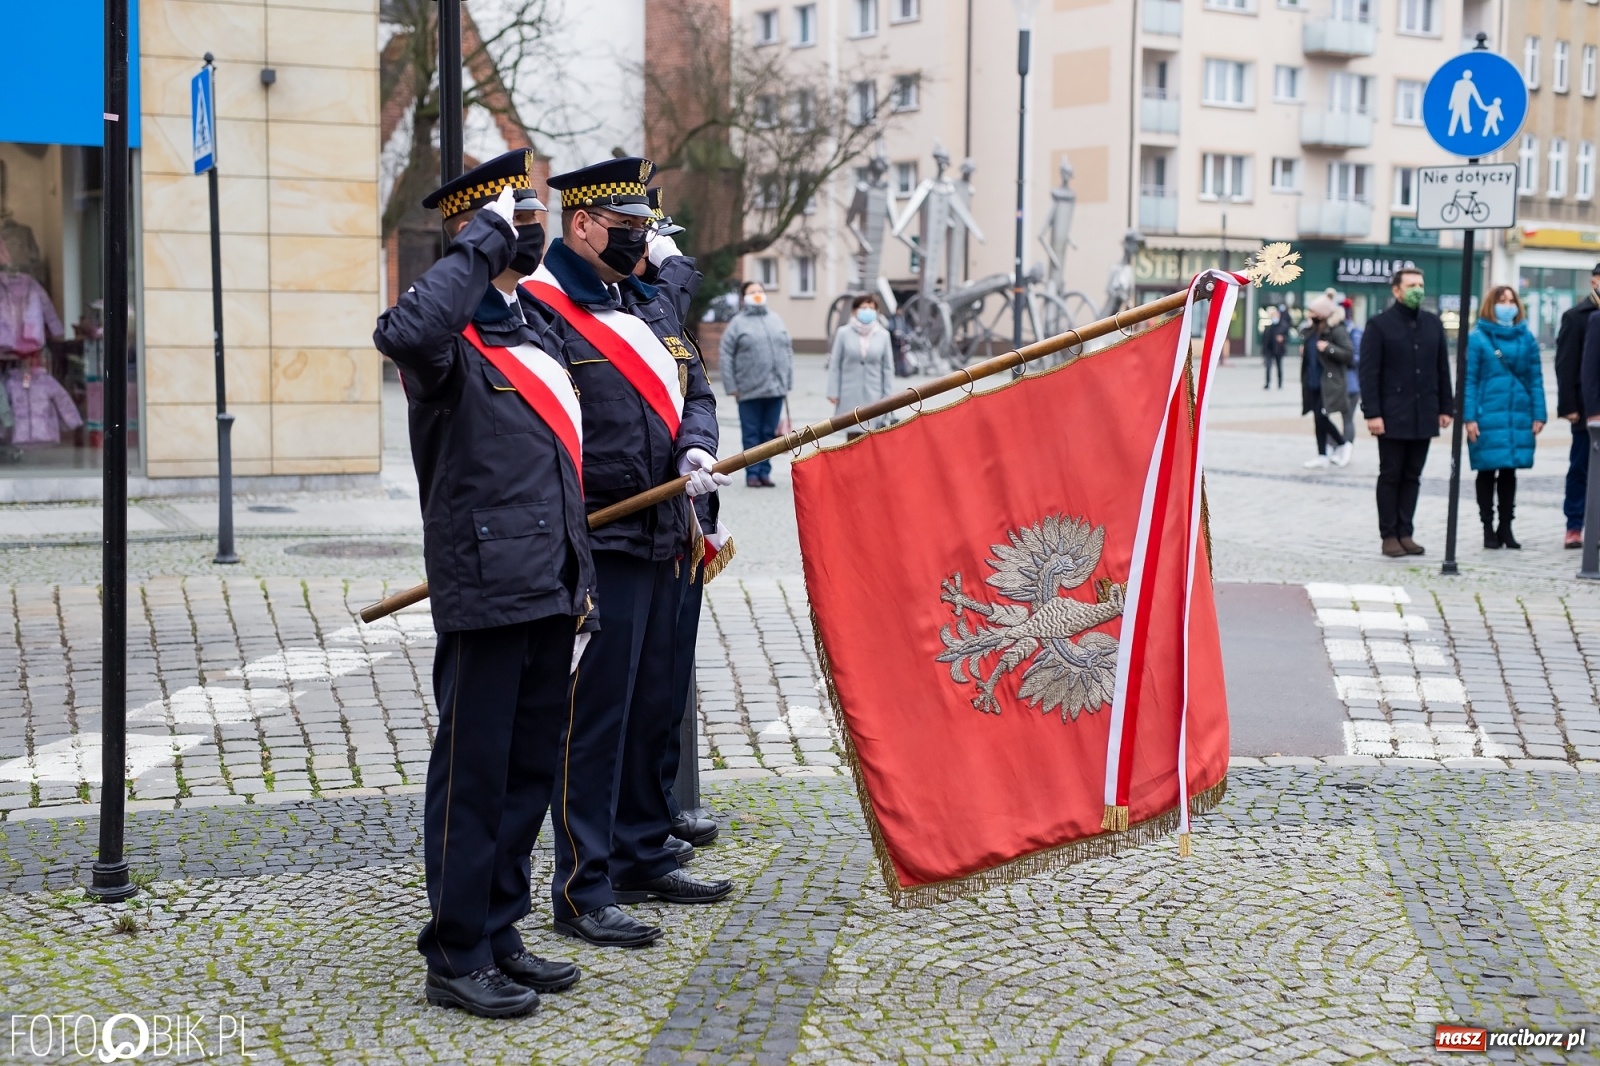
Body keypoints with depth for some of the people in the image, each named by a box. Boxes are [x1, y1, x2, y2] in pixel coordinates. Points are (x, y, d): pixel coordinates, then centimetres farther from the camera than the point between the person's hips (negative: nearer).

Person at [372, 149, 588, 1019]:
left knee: (529, 773, 14)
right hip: (486, 596, -9)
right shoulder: (452, 340, -9)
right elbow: (403, 334, -36)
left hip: (550, 596, 9)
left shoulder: (533, 335, 18)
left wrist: (579, 581, 19)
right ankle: (457, 957, 10)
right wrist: (483, 243, -24)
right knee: (473, 777, 0)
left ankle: (499, 934, 26)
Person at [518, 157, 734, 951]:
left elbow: (694, 392, 18)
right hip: (595, 551, -9)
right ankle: (583, 892, 4)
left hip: (660, 542, 9)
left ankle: (643, 857, 30)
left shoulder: (651, 309, 18)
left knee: (652, 708, 16)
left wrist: (695, 449, -4)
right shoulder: (539, 309, -9)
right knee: (592, 717, -4)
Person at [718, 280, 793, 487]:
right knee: (752, 435, 1)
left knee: (769, 434, 8)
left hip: (776, 388, 4)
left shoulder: (776, 321, 14)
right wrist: (731, 387, -8)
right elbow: (725, 355, -3)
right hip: (749, 391, -4)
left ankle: (765, 472, 15)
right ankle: (753, 473, 7)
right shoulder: (738, 323, 0)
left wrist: (788, 381, 8)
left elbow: (788, 351, 16)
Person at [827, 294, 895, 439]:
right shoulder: (844, 333, -1)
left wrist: (887, 396, 4)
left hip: (874, 395, 1)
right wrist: (833, 392, -1)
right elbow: (835, 365, 2)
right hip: (850, 395, 0)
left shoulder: (883, 335, 2)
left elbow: (888, 367, 6)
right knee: (853, 435, 4)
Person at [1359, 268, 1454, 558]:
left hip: (1424, 416, 4)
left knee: (1412, 477, 8)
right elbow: (1369, 372, -7)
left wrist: (1445, 408, 9)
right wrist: (1372, 413, -13)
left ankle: (1405, 533, 15)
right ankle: (1389, 535, 9)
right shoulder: (1379, 324, -3)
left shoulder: (1433, 323, 11)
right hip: (1392, 416, -4)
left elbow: (1442, 368, 14)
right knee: (1391, 476, 2)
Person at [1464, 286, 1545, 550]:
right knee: (1487, 471, 4)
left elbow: (1536, 379, 7)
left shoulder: (1526, 338, 7)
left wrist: (1538, 415, 0)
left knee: (1509, 471, 10)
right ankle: (1488, 528, 14)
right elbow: (1468, 380, -5)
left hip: (1519, 417, 3)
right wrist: (1469, 417, -11)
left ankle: (1505, 526, 20)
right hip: (1487, 417, -3)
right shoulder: (1477, 338, -3)